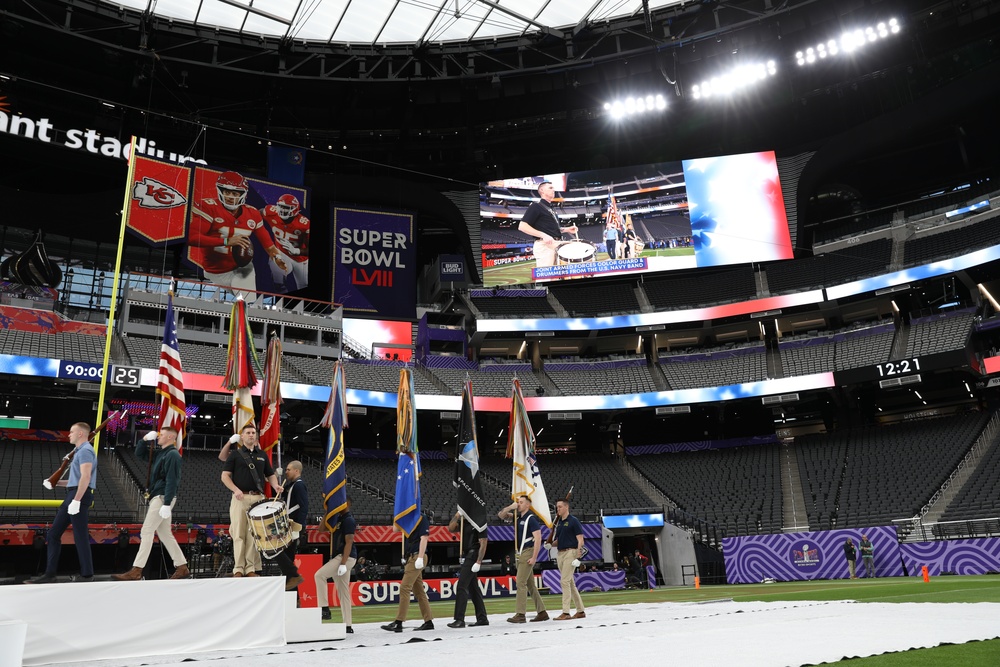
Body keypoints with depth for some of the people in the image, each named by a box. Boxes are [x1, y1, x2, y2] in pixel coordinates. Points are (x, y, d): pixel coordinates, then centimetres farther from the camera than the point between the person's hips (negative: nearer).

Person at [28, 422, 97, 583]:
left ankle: (87, 574, 1)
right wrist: (56, 483, 18)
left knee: (80, 536, -6)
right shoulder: (79, 451, 22)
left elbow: (85, 477, -22)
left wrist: (76, 500, -26)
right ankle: (49, 573, 14)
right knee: (54, 533, 10)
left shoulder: (85, 450, -10)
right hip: (72, 495, 11)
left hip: (79, 496, -11)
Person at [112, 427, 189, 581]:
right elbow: (139, 454, 27)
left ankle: (136, 571, -6)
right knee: (165, 535, 10)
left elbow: (171, 481, -20)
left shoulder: (172, 454, -13)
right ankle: (182, 568, 12)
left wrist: (167, 504, -24)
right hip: (158, 497, 10)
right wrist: (145, 439, 11)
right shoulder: (160, 453, 17)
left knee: (146, 532, -9)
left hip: (163, 498, -10)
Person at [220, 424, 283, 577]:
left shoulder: (262, 455, 18)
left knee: (254, 534, 0)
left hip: (258, 498, 2)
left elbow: (270, 475, 19)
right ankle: (238, 569, 1)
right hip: (240, 498, -2)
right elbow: (225, 475, 2)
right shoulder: (235, 454, 9)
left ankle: (251, 568, 2)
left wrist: (275, 486, -3)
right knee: (239, 533, -3)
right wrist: (235, 489, -14)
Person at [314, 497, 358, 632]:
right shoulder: (338, 518, 16)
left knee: (319, 575, -18)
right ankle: (347, 625, 13)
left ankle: (324, 608, -12)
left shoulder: (348, 519, -11)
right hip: (338, 557, 10)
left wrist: (343, 564, -22)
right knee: (343, 592, 9)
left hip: (346, 557, -10)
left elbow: (349, 542, -18)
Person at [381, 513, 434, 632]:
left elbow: (424, 538, -15)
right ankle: (428, 622, 15)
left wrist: (420, 558, -21)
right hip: (410, 557, 9)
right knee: (419, 591, 10)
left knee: (404, 588, -12)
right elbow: (396, 529, 17)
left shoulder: (422, 518, -9)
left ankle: (398, 623, -12)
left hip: (416, 557, -9)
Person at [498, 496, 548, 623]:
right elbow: (501, 515, 18)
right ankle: (542, 612, 16)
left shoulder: (531, 518, -11)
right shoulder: (518, 517, 13)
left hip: (528, 553, -8)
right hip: (520, 554, 8)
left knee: (521, 583, -11)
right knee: (530, 584, 10)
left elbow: (538, 538, -16)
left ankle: (520, 614, -9)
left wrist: (534, 557, -20)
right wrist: (510, 507, 0)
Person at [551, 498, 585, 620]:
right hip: (560, 554, 8)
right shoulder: (558, 523, 16)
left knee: (565, 581, -13)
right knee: (570, 582, 11)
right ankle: (580, 611, 19)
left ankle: (566, 612, -11)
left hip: (570, 552, -8)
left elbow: (580, 539, -10)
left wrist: (578, 555, -19)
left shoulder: (573, 521, -6)